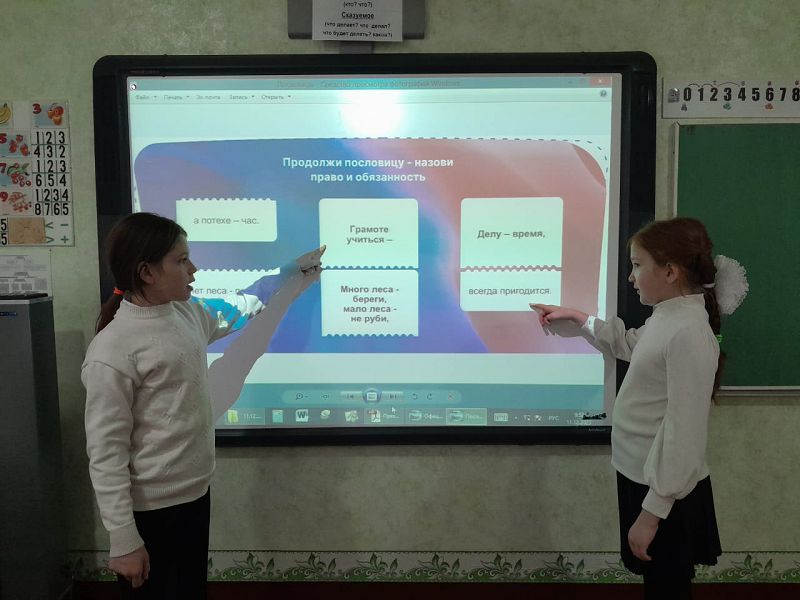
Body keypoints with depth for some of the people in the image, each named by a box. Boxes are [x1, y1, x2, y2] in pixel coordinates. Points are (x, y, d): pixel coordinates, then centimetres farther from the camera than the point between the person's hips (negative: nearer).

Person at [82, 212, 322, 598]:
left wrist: (297, 276, 26)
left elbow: (234, 311, 22)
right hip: (153, 510, -8)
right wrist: (124, 542, -17)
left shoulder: (187, 313, 1)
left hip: (196, 493, 8)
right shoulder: (112, 351, -21)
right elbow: (106, 453, -19)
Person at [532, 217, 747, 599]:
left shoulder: (690, 333, -25)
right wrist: (576, 319, 21)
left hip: (666, 492, -8)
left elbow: (683, 432, -25)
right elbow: (627, 344, 27)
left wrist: (653, 511, -22)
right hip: (642, 477, 9)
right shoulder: (666, 318, 3)